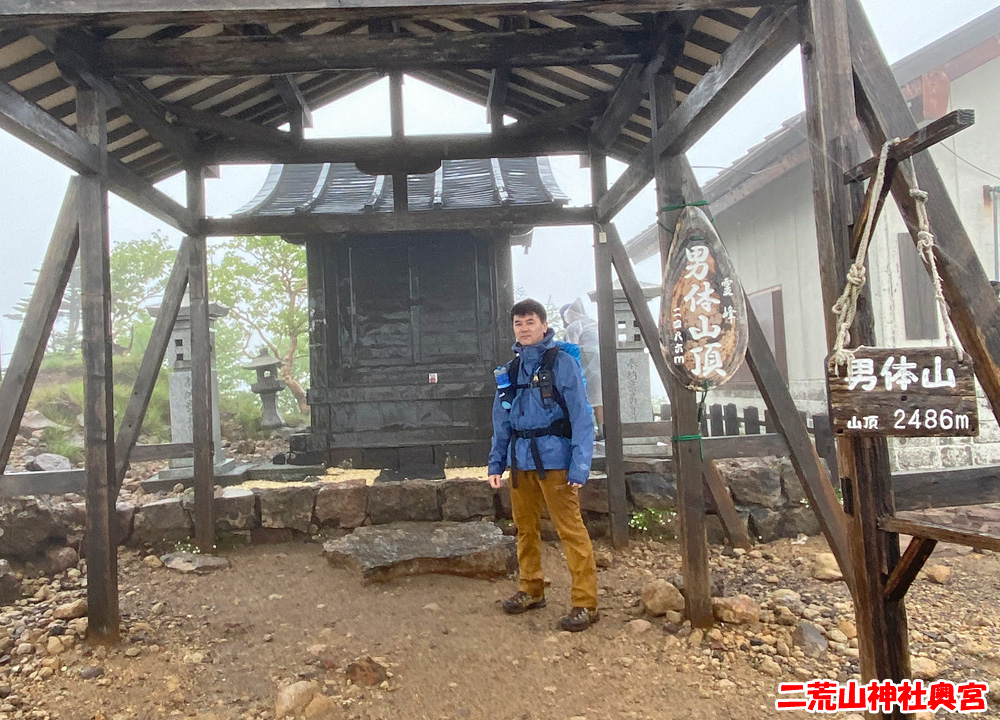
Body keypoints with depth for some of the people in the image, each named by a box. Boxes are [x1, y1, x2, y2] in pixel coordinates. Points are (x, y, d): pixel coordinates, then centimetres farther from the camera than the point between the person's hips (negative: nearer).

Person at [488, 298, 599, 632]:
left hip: (554, 460, -6)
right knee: (526, 528, 17)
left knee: (571, 530, -3)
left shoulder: (562, 363, -7)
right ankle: (531, 590, 34)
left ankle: (585, 603, 7)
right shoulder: (510, 370, 11)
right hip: (520, 460, 6)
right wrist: (496, 463, 9)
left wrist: (580, 466, -16)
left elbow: (581, 418, -10)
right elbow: (502, 422, 14)